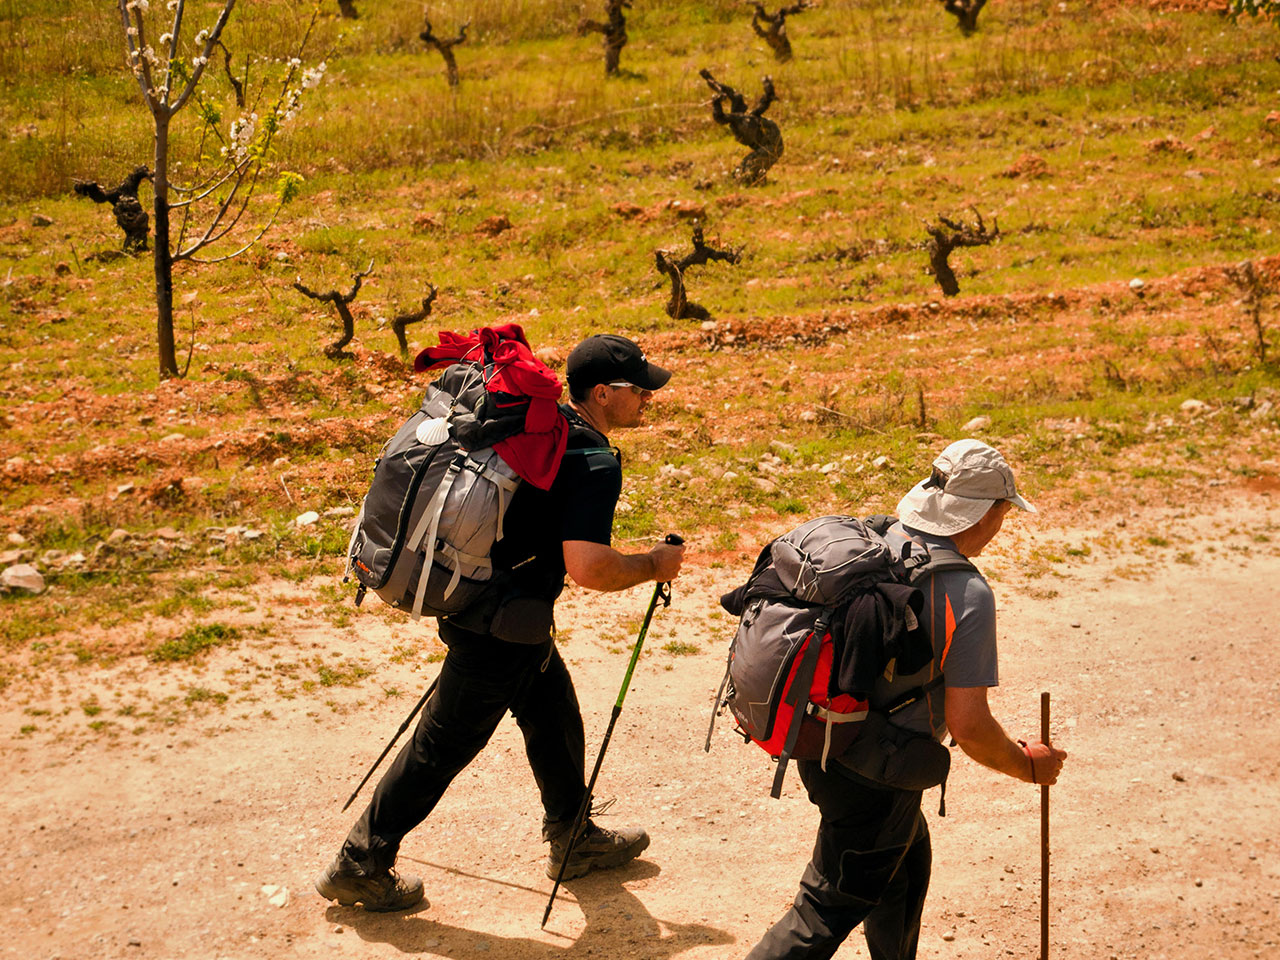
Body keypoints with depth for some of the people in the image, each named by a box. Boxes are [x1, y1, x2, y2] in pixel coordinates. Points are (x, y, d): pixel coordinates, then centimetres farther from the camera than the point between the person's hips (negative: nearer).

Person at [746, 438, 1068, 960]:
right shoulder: (967, 594, -23)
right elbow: (969, 727, -22)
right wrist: (1027, 765, -3)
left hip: (822, 746, 8)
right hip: (874, 778, -8)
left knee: (906, 867, 28)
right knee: (829, 909, 6)